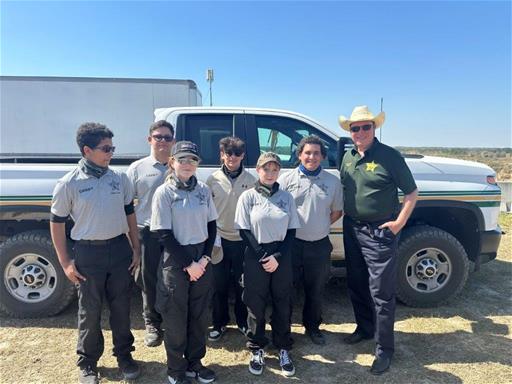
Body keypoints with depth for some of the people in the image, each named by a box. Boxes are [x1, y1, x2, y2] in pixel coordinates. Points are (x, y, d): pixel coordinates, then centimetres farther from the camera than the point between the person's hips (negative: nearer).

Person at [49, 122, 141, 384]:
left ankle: (124, 355, 34)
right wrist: (65, 262, -3)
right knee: (90, 311, 10)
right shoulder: (69, 184, -8)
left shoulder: (119, 178, 1)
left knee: (121, 307, 13)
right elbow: (57, 223, -1)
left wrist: (135, 249, 6)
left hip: (119, 249, 3)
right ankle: (87, 363, 32)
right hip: (88, 253, -2)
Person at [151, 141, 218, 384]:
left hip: (202, 259, 4)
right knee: (176, 318, 9)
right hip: (175, 261, -4)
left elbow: (212, 226, 7)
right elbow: (164, 235, -11)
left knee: (199, 314, 14)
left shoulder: (203, 190, 3)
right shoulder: (164, 192, -9)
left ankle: (194, 362, 34)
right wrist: (187, 264, -12)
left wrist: (204, 258, -5)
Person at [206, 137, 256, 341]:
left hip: (243, 240, 0)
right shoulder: (213, 179, -2)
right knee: (219, 284, 11)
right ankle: (219, 322, 30)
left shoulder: (250, 180, -2)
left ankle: (242, 321, 32)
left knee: (242, 284, 12)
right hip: (219, 239, 0)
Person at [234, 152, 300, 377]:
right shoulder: (248, 196, -3)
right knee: (256, 306, 8)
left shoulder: (286, 197, 2)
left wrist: (277, 257, -9)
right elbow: (244, 231, -4)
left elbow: (291, 231, 2)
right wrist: (262, 256, -11)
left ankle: (283, 349, 27)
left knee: (282, 304, 9)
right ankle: (257, 349, 27)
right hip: (256, 257, -1)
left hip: (282, 257, 2)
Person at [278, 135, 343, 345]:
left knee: (316, 290, 16)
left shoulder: (332, 181, 2)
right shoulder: (286, 179, -3)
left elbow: (336, 212, 10)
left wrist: (320, 226, 1)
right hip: (292, 243, -1)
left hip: (320, 245, 2)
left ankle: (312, 326, 38)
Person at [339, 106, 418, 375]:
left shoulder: (389, 156, -11)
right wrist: (341, 213, 7)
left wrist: (399, 222, -13)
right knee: (356, 284, 18)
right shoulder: (348, 157, 8)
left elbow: (411, 192, -7)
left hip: (380, 232, -6)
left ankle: (384, 349, 16)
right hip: (352, 229, 7)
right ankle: (365, 328, 39)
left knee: (381, 293, 0)